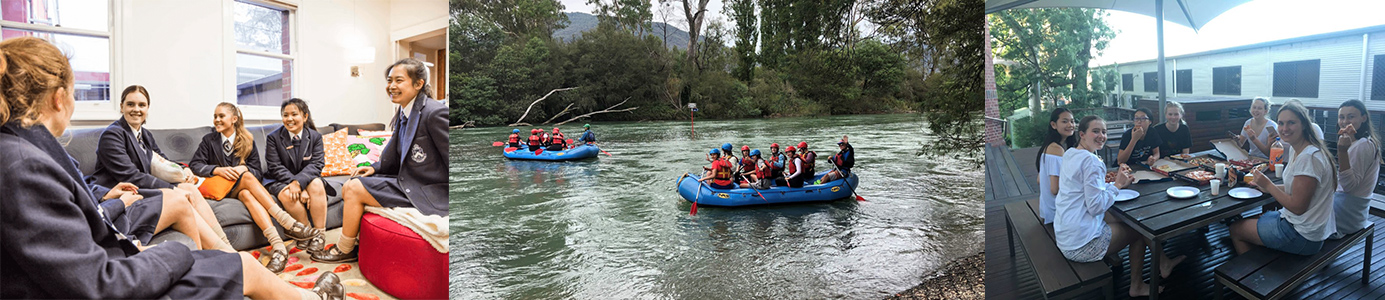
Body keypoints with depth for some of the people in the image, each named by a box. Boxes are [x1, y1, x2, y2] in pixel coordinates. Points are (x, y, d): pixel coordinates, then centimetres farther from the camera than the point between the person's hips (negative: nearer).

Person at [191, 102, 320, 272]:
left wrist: (243, 168, -17)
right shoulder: (209, 140, 10)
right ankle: (288, 223, -51)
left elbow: (257, 172, 5)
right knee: (247, 178, -35)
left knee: (247, 194, -38)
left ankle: (278, 247, -56)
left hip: (242, 187, 1)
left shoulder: (248, 141, 11)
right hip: (221, 190, -1)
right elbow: (194, 165, -1)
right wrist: (218, 170, -19)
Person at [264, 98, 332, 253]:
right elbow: (276, 167, -12)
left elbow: (317, 164, -11)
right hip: (280, 181, -1)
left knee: (317, 185, -32)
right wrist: (300, 189, -25)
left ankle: (319, 233, -27)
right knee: (287, 194, -34)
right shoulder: (273, 138, -4)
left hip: (306, 178, 1)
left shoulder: (315, 137, -1)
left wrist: (298, 182, -31)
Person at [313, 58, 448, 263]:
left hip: (427, 193, -10)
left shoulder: (435, 113, -20)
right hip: (406, 182, 10)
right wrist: (375, 168, 6)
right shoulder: (404, 112, 11)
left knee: (354, 189, -10)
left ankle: (344, 251, 11)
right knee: (348, 187, 11)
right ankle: (359, 245, 20)